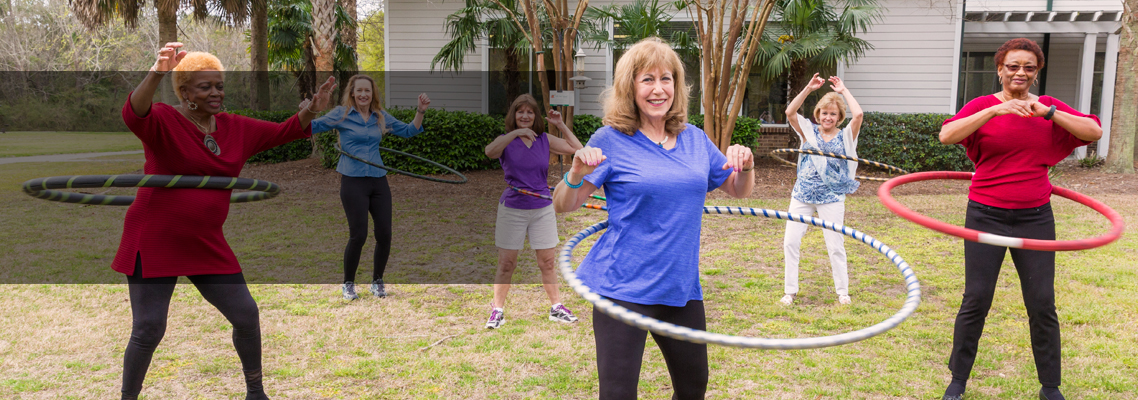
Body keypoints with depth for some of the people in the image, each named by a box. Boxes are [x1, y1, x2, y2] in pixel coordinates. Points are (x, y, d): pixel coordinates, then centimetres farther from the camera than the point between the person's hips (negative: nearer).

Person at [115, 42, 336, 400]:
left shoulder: (236, 128, 8)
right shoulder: (163, 121, -10)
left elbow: (284, 132, 11)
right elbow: (133, 114, -31)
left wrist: (311, 110, -8)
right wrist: (156, 74, -48)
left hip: (207, 245, 5)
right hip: (154, 243, -5)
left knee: (247, 316, 6)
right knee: (148, 330, -2)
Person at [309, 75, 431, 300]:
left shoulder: (381, 117, 10)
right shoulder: (342, 114, -1)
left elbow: (408, 131, 16)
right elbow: (313, 126, -6)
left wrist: (420, 111, 3)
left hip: (378, 181, 4)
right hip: (353, 182, -4)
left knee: (384, 234, 1)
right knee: (358, 235, -7)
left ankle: (377, 281, 24)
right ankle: (348, 284, 17)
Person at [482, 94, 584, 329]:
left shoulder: (545, 140, 5)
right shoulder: (506, 141, -3)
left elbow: (577, 149, 2)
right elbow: (490, 152, -26)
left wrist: (561, 125, -3)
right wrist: (516, 133, -31)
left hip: (542, 208, 2)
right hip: (512, 209, -2)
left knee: (547, 262, 7)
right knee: (506, 264, 3)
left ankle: (556, 308, 19)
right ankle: (497, 311, 15)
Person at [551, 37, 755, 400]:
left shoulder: (695, 139, 8)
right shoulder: (611, 140, -6)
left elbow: (739, 191, 18)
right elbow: (562, 206, -7)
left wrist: (746, 167, -3)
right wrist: (576, 175, -28)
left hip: (681, 286, 5)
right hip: (624, 286, -5)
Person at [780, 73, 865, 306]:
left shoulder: (846, 136, 0)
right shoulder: (809, 131, 4)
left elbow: (858, 115, -17)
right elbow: (790, 112, -8)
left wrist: (843, 91, -7)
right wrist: (808, 89, -11)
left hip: (831, 198, -2)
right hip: (803, 195, 2)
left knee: (835, 246, 4)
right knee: (790, 241, 0)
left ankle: (842, 292, 21)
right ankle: (790, 291, 12)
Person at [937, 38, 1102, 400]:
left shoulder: (1049, 107, 7)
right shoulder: (983, 106, -1)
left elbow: (1094, 131, -4)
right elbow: (946, 135, -19)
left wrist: (1048, 113, -15)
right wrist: (997, 110, -26)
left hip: (1035, 218, 2)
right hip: (987, 216, -2)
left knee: (1042, 305, 5)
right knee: (976, 300, 1)